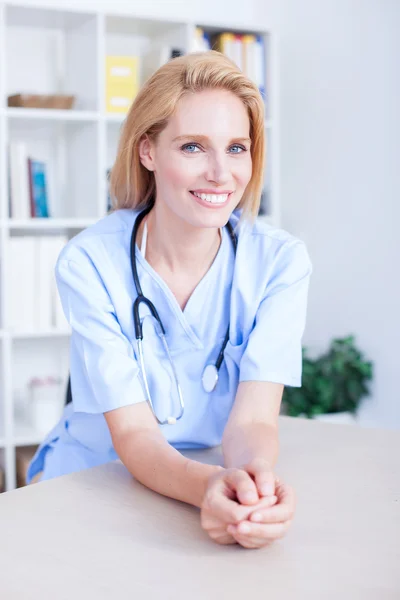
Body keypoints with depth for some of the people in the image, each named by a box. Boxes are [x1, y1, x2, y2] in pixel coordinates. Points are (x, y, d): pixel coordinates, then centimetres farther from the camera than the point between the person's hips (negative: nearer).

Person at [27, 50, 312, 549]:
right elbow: (133, 433, -19)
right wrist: (207, 486, -39)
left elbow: (252, 420, -17)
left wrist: (253, 479, -40)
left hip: (228, 485, 1)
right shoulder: (88, 264, -16)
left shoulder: (279, 260, -11)